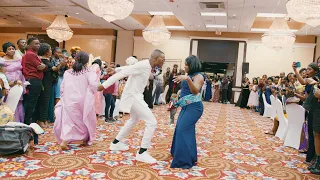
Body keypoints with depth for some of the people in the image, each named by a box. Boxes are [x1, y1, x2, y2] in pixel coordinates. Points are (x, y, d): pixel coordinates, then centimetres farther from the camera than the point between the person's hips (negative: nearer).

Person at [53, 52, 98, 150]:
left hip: (69, 100, 3)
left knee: (68, 120, 8)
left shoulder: (67, 72, 8)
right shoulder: (89, 72, -5)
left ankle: (64, 141, -6)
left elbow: (62, 87, 7)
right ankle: (86, 140, 30)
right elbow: (93, 84, -19)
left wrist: (64, 98, 17)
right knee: (86, 120, 17)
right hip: (83, 100, -2)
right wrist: (90, 94, -2)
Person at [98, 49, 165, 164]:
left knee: (134, 120, 28)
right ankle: (142, 153, -5)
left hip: (135, 96, 11)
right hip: (132, 97, -11)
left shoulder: (147, 67, 6)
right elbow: (122, 73, -24)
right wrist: (104, 85, -22)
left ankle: (115, 143, 38)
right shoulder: (142, 66, -23)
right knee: (152, 122, -13)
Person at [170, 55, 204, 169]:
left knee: (183, 130, -15)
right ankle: (178, 152, 32)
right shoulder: (190, 75, 14)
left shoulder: (198, 76, -13)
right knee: (180, 129, 14)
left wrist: (188, 79, -45)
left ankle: (185, 160, -9)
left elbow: (195, 91, -32)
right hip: (186, 106, 9)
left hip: (193, 107, -9)